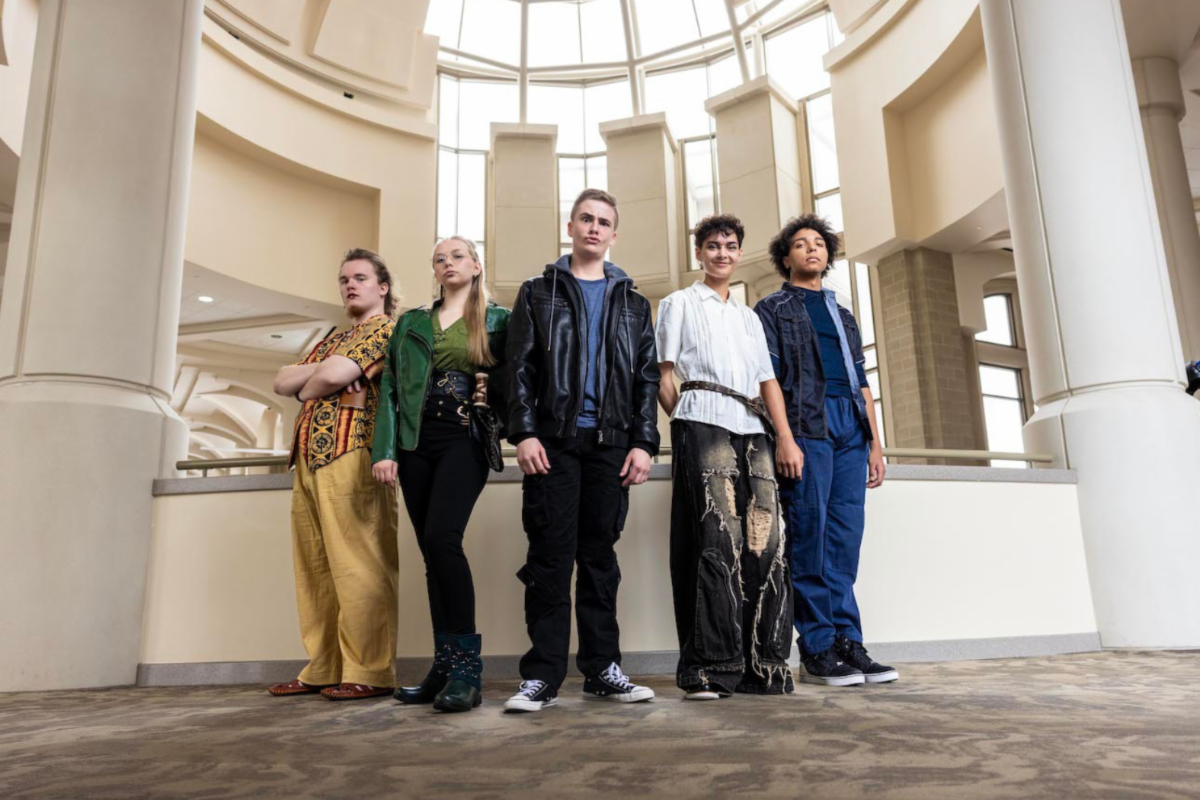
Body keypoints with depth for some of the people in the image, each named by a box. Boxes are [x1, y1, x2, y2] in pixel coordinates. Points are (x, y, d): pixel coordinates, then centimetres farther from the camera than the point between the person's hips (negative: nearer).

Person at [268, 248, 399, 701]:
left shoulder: (386, 329, 2)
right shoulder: (333, 339, 29)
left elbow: (334, 375, -13)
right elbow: (282, 383, 19)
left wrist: (306, 387, 7)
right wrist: (318, 369, 1)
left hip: (350, 455, -9)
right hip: (309, 459, 9)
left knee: (358, 567, -9)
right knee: (315, 569, 8)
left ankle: (369, 672, -4)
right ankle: (323, 668, 15)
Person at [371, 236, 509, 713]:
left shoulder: (497, 320, 9)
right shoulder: (412, 323, 17)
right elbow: (391, 387, 9)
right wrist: (385, 450, -1)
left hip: (465, 440, -4)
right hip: (416, 443, 4)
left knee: (441, 538, -21)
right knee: (432, 553, 3)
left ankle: (467, 666, -14)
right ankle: (445, 667, 10)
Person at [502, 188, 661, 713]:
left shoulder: (632, 303, 17)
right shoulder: (538, 293, 11)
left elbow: (646, 377, 11)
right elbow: (520, 367, 3)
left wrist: (643, 442, 0)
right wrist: (524, 432, -9)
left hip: (611, 443, 2)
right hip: (553, 441, -2)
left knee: (600, 556, 7)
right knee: (551, 557, -3)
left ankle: (602, 670, 14)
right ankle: (542, 675, 3)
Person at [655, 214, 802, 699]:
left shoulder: (749, 317, 28)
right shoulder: (679, 304, 15)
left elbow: (767, 380, 17)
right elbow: (664, 375, 7)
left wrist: (786, 438, 5)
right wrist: (684, 423, -2)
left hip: (752, 428, 5)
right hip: (703, 420, -5)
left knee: (766, 542, -5)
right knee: (719, 541, -14)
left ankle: (762, 665, 2)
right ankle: (710, 669, -9)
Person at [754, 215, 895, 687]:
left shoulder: (844, 316, 28)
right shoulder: (772, 309, 11)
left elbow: (862, 382, 24)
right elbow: (768, 376, -1)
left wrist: (875, 443, 15)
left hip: (850, 427, 5)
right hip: (805, 423, -5)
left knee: (845, 541, 2)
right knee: (810, 539, -7)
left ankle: (847, 642, 6)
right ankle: (817, 651, -2)